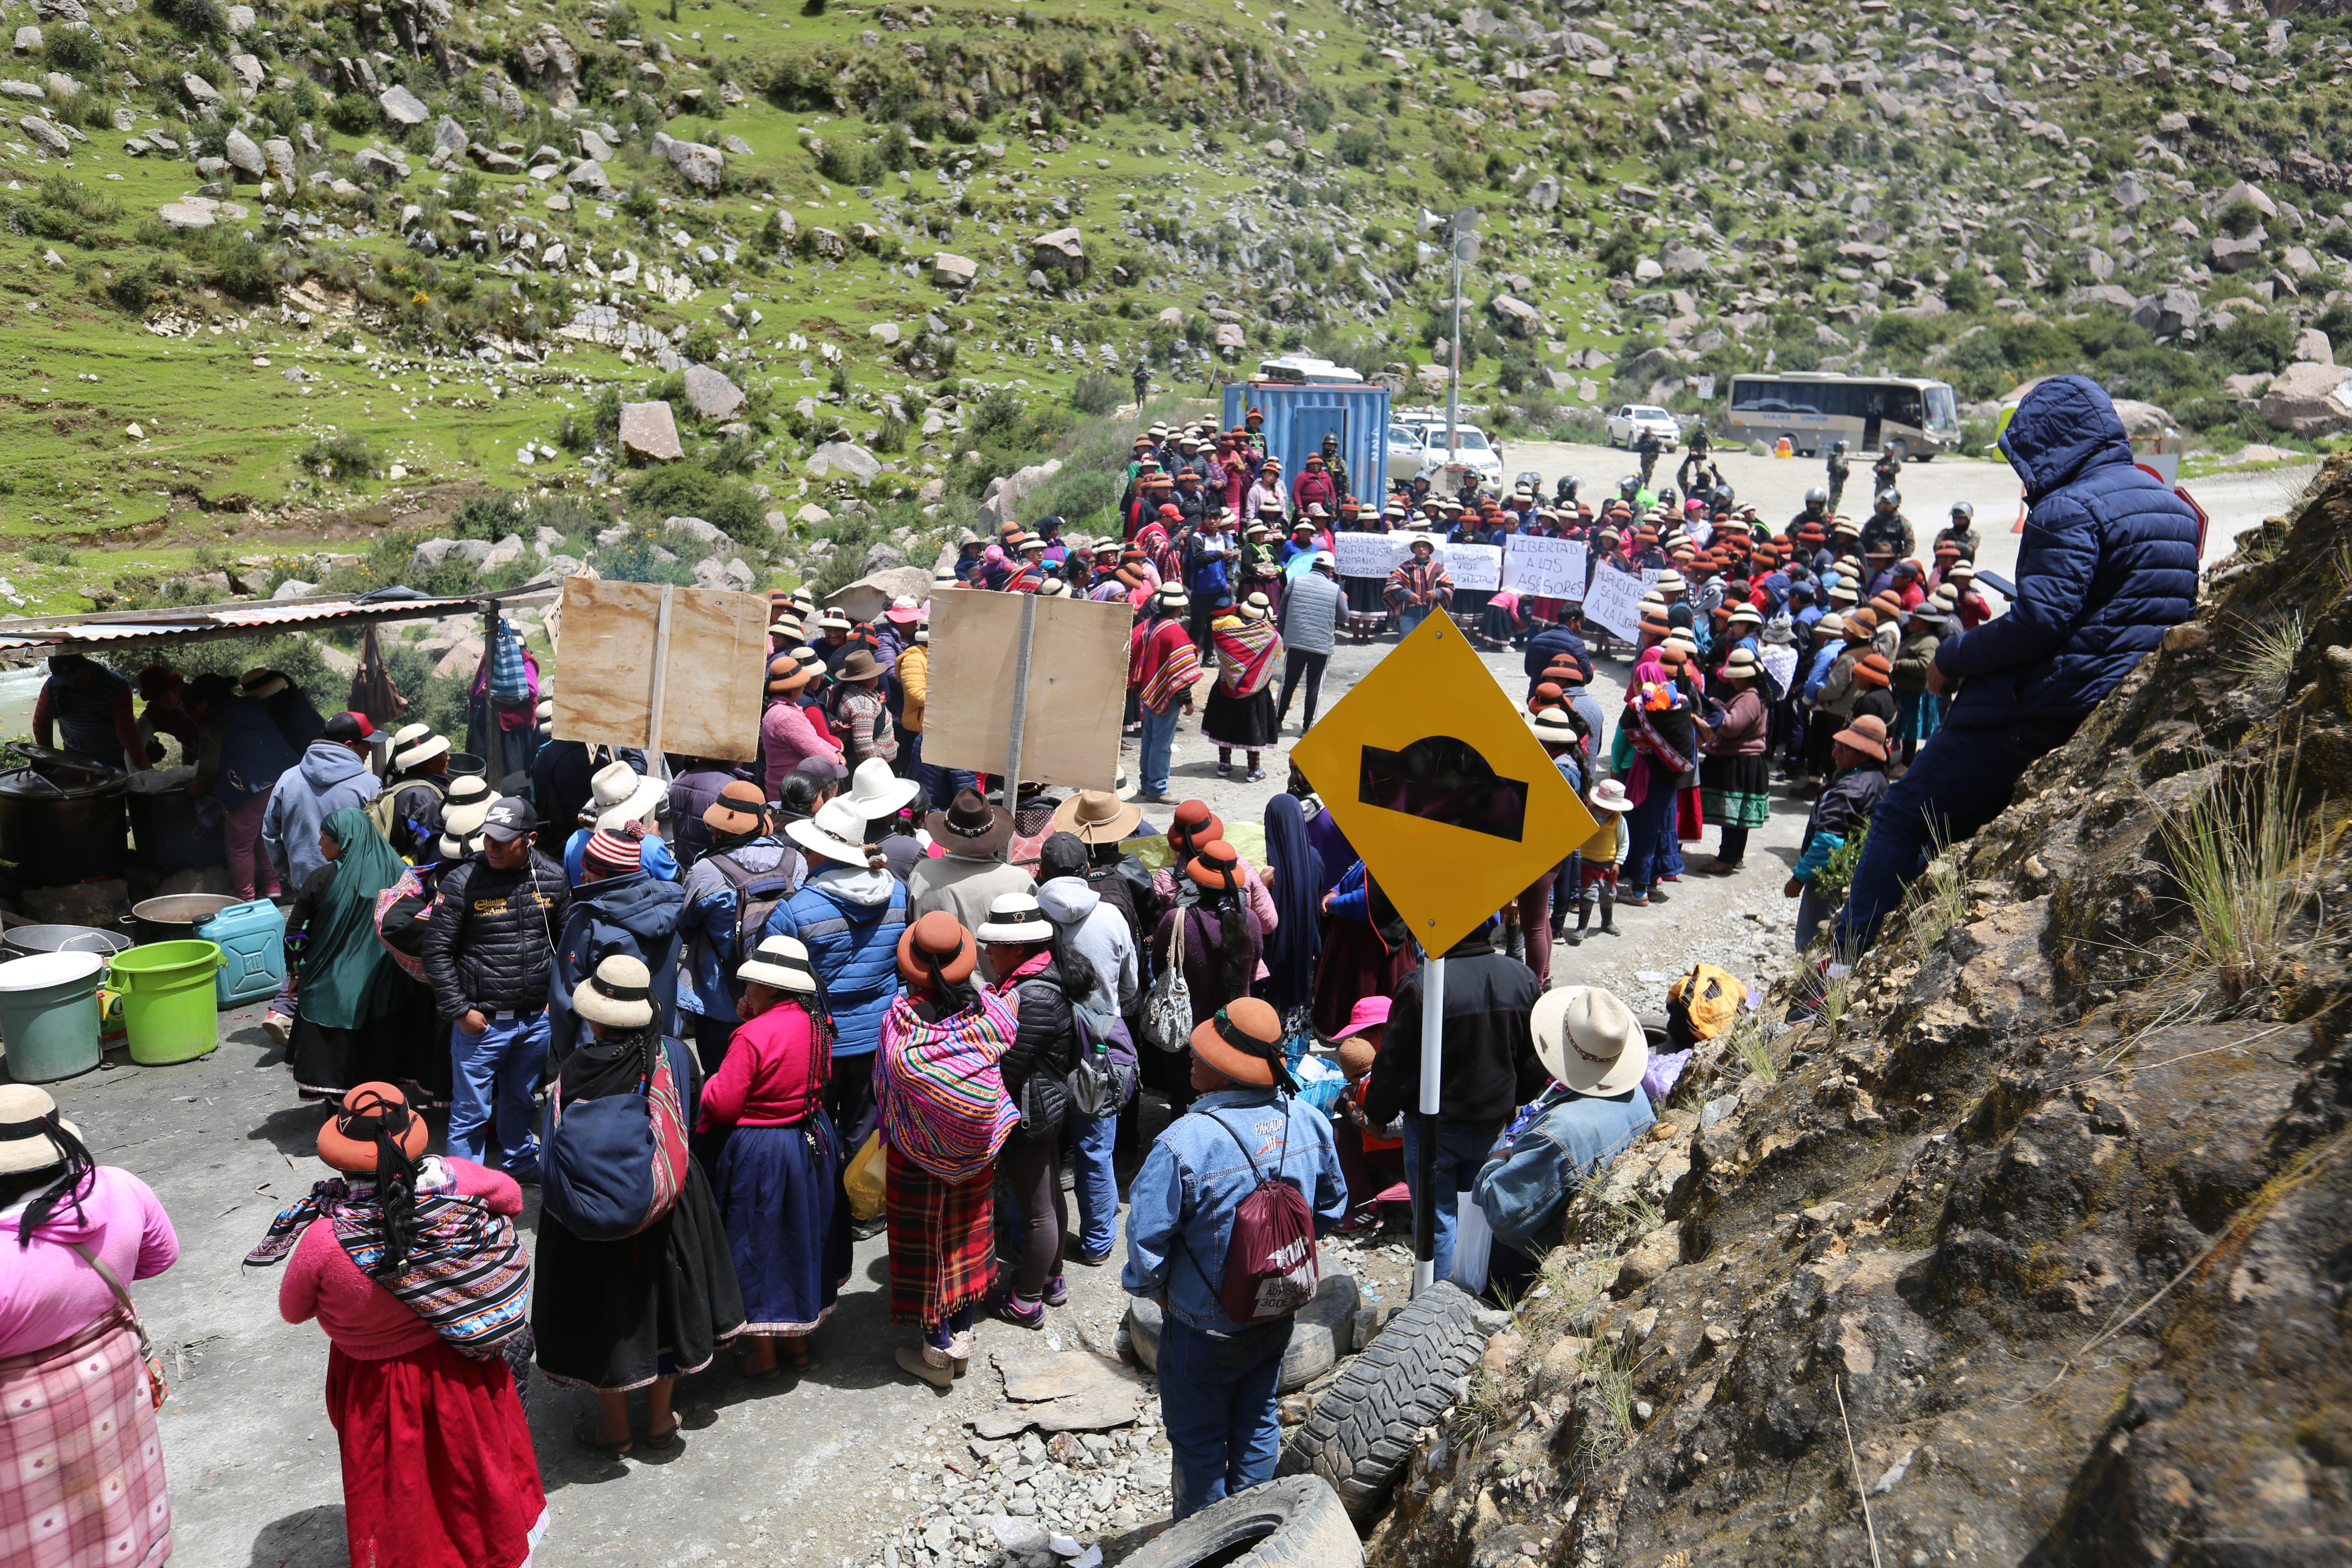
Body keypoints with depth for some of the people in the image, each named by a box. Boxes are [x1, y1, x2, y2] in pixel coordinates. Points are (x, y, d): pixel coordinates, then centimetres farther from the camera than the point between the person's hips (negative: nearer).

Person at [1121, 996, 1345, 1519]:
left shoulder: (1185, 1143, -32)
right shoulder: (1308, 1120, -13)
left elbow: (1147, 1239, -24)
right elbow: (1332, 1208, 2)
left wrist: (1151, 1286, -3)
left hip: (1206, 1324, -5)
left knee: (1198, 1437, 18)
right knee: (1258, 1421, 26)